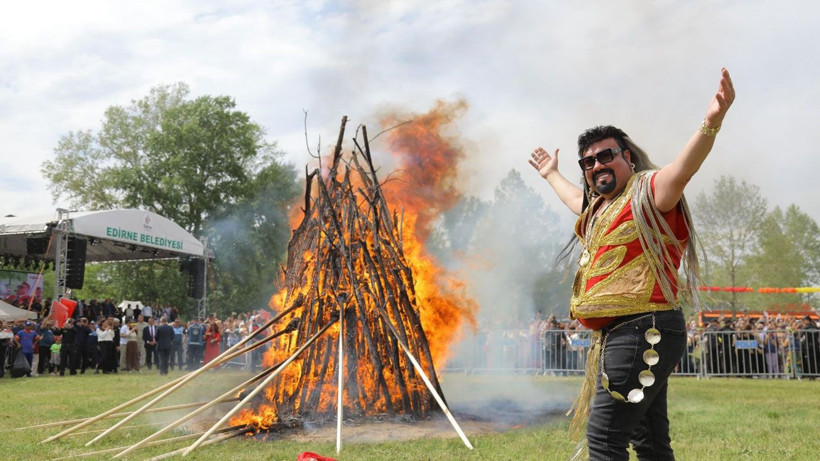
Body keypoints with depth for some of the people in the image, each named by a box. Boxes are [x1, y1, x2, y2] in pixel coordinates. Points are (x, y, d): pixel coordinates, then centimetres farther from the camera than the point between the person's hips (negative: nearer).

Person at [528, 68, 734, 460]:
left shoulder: (646, 191, -5)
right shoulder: (599, 206, 21)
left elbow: (681, 170, -26)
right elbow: (575, 199, 45)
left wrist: (712, 121, -43)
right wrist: (552, 175, 59)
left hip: (642, 329, -10)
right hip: (621, 334, 10)